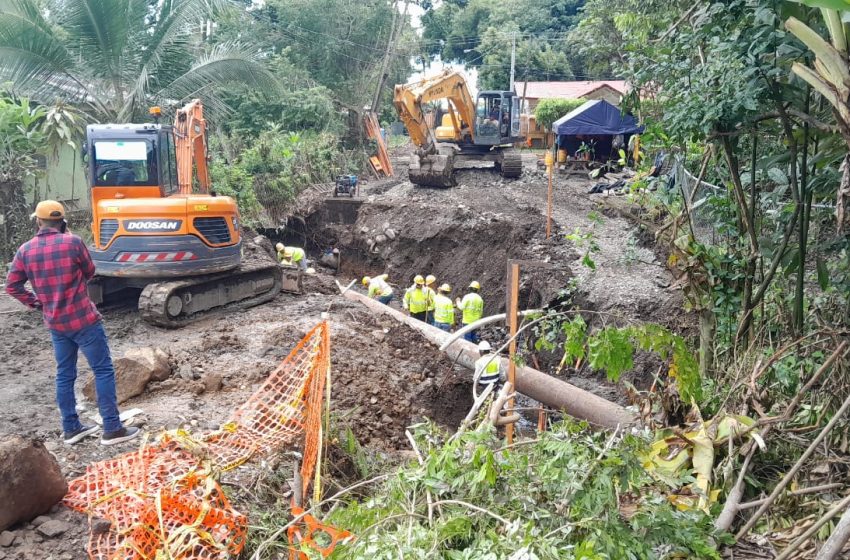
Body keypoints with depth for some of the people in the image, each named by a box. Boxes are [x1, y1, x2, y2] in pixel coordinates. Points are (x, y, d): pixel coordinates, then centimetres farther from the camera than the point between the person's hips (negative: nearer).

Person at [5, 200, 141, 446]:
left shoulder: (25, 250, 1)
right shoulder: (72, 241, -12)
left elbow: (12, 286, 5)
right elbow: (90, 272, 1)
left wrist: (37, 303, 12)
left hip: (55, 323, 6)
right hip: (83, 319, -5)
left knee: (64, 374, 15)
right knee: (103, 370, 0)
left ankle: (71, 428, 23)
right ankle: (112, 429, -1)